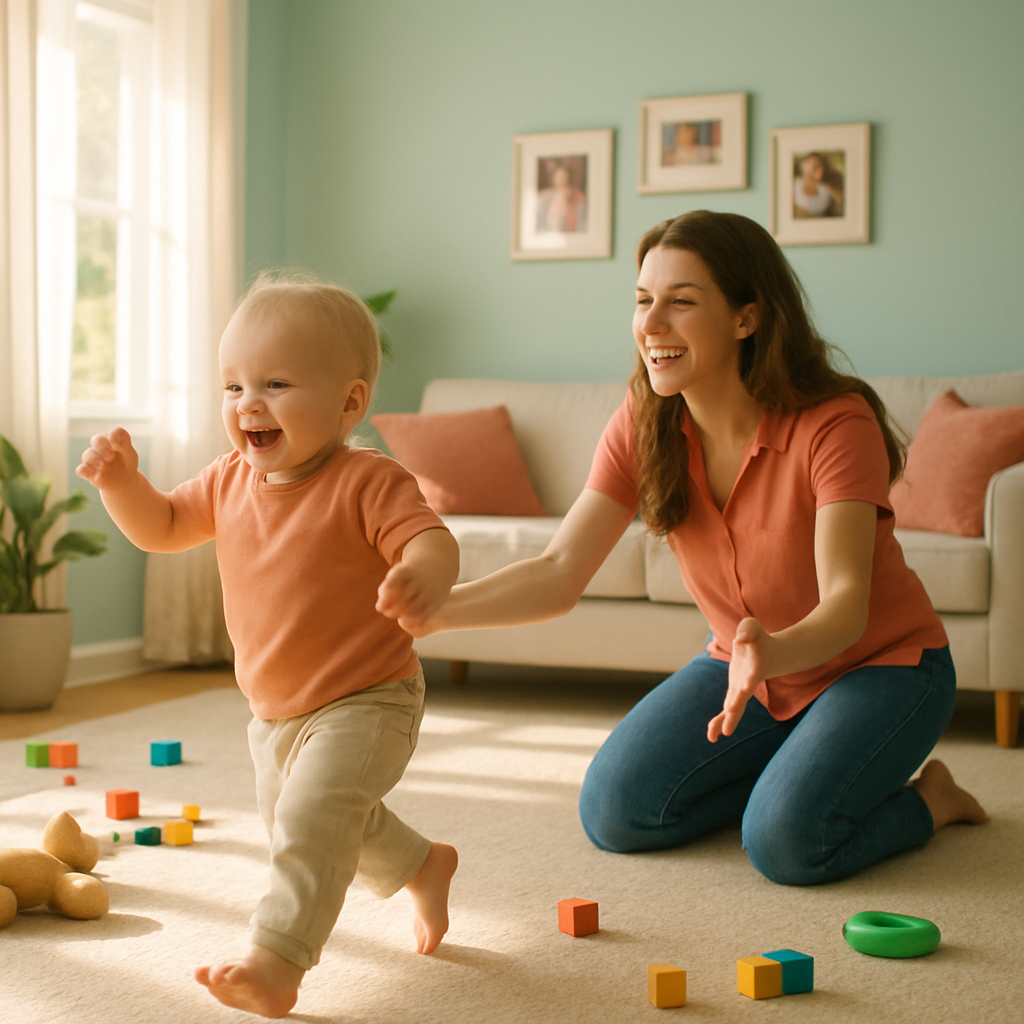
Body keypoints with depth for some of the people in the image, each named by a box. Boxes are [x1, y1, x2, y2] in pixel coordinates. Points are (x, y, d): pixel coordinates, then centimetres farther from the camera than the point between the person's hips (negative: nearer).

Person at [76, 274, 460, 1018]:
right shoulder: (230, 481, 0)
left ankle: (275, 964, -19)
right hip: (273, 708, 9)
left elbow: (432, 540, -33)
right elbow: (160, 528, 11)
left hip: (364, 703, -8)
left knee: (311, 818, -26)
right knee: (287, 817, 26)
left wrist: (425, 576, -58)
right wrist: (122, 481, -10)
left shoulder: (367, 482, -22)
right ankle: (424, 867, 47)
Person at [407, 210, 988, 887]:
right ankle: (790, 765, 15)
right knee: (615, 812, -10)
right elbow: (560, 574, -18)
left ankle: (927, 796, 5)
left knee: (785, 841, -27)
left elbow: (847, 602, -35)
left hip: (881, 662, -5)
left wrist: (774, 651, -58)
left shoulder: (834, 423, -26)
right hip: (747, 664, 5)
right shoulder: (643, 427, -12)